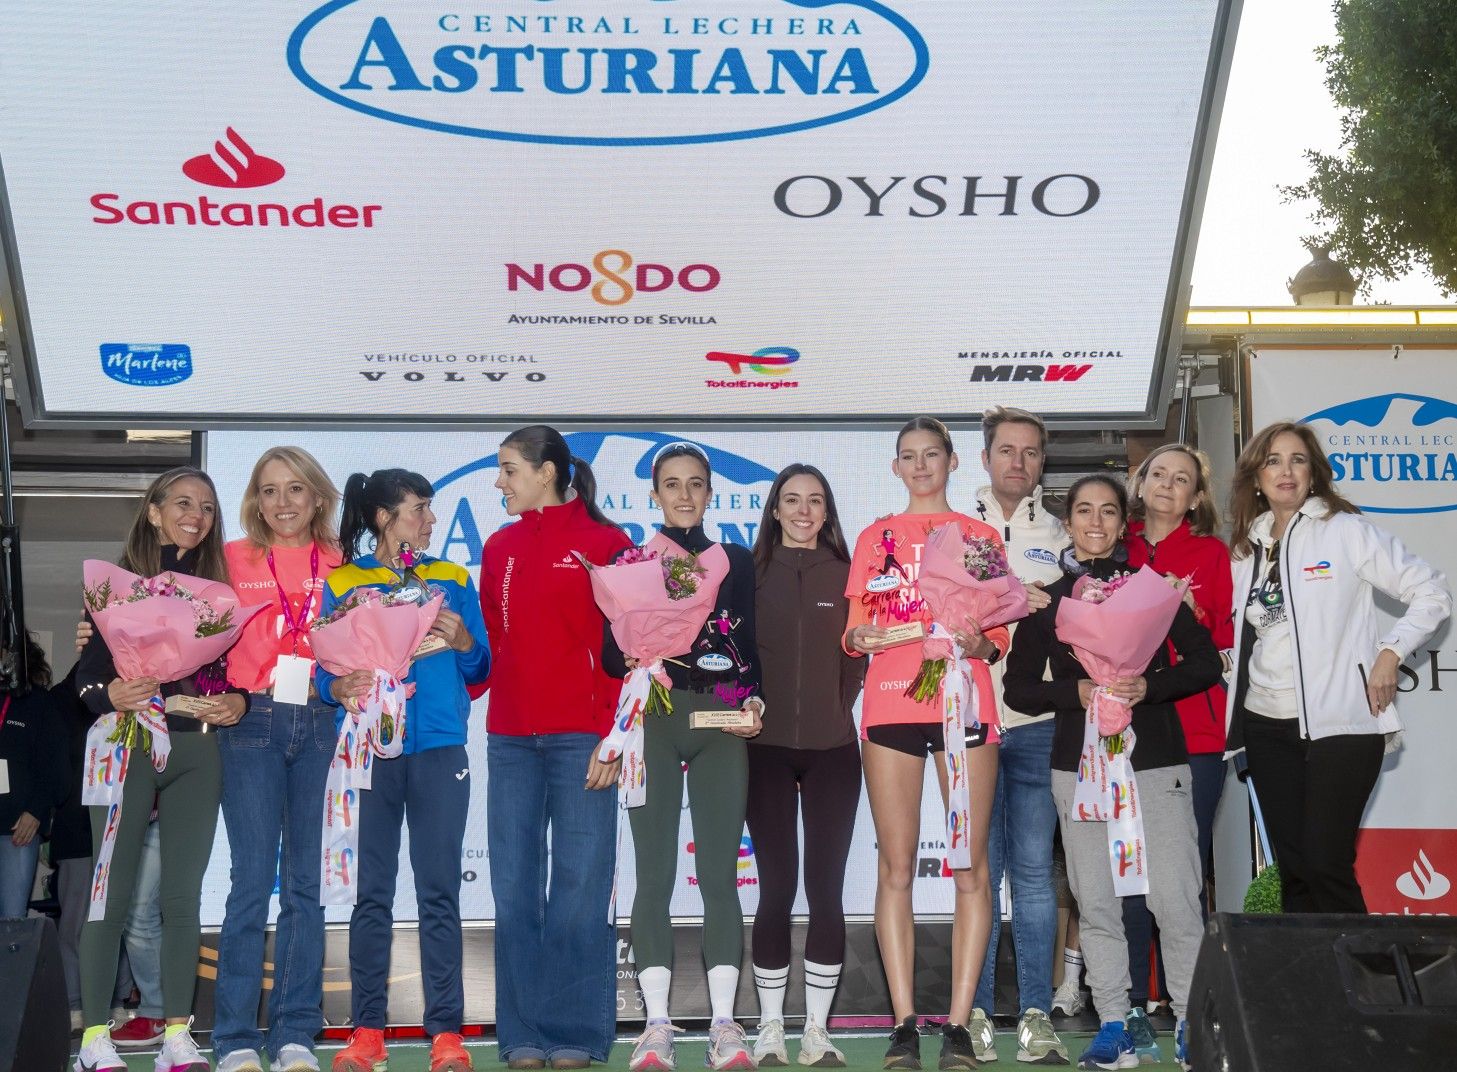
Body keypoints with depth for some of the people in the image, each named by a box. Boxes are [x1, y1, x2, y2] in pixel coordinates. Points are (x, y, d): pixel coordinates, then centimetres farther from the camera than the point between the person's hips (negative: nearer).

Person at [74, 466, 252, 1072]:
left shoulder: (221, 588, 10)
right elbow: (87, 669, -2)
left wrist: (238, 702, -8)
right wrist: (109, 695, -22)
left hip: (198, 750, 3)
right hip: (127, 745, -3)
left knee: (183, 894, 4)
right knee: (113, 892, -2)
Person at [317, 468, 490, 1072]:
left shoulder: (453, 580, 12)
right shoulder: (343, 583, 8)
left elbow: (480, 671, 10)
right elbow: (327, 674, 3)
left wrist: (463, 642, -9)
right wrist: (344, 689, -17)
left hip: (439, 747, 1)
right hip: (369, 746, -1)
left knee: (439, 892, -1)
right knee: (372, 892, 3)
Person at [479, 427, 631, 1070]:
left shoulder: (605, 542, -1)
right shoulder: (499, 548, 15)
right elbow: (491, 643, 17)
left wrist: (611, 738, -11)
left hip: (581, 738, -5)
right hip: (510, 738, 5)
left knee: (580, 887, -1)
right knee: (515, 889, 5)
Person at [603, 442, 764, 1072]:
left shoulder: (738, 562, 15)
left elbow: (753, 647, 11)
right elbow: (610, 654, 7)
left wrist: (753, 701, -7)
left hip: (721, 723, 1)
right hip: (653, 721, 0)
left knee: (719, 873, -3)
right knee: (654, 873, -4)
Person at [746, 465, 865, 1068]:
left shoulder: (847, 575, 7)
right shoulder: (752, 573, 5)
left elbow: (858, 656, 9)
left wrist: (839, 708, 1)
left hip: (831, 748, 1)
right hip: (767, 747, -1)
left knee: (826, 889, 0)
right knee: (776, 888, 0)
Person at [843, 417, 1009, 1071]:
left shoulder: (980, 536, 15)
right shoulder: (875, 537, 18)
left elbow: (1001, 632, 11)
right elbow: (853, 627, 14)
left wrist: (980, 643, -11)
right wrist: (858, 638, -8)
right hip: (890, 706, 1)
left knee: (971, 866, -5)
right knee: (896, 866, -2)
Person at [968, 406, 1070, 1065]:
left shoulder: (1059, 536, 14)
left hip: (1037, 721, 1)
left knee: (1034, 869, 1)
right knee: (979, 867, 1)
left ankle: (1036, 1015, 5)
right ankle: (975, 1012, 7)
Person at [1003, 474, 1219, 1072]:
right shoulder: (1048, 601, 9)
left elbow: (1206, 662, 5)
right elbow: (1018, 688, 7)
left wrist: (1150, 685, -12)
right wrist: (1076, 692, -11)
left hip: (1156, 760, -1)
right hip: (1079, 765, 2)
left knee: (1175, 900, -6)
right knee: (1095, 904, 2)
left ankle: (1193, 1024, 7)